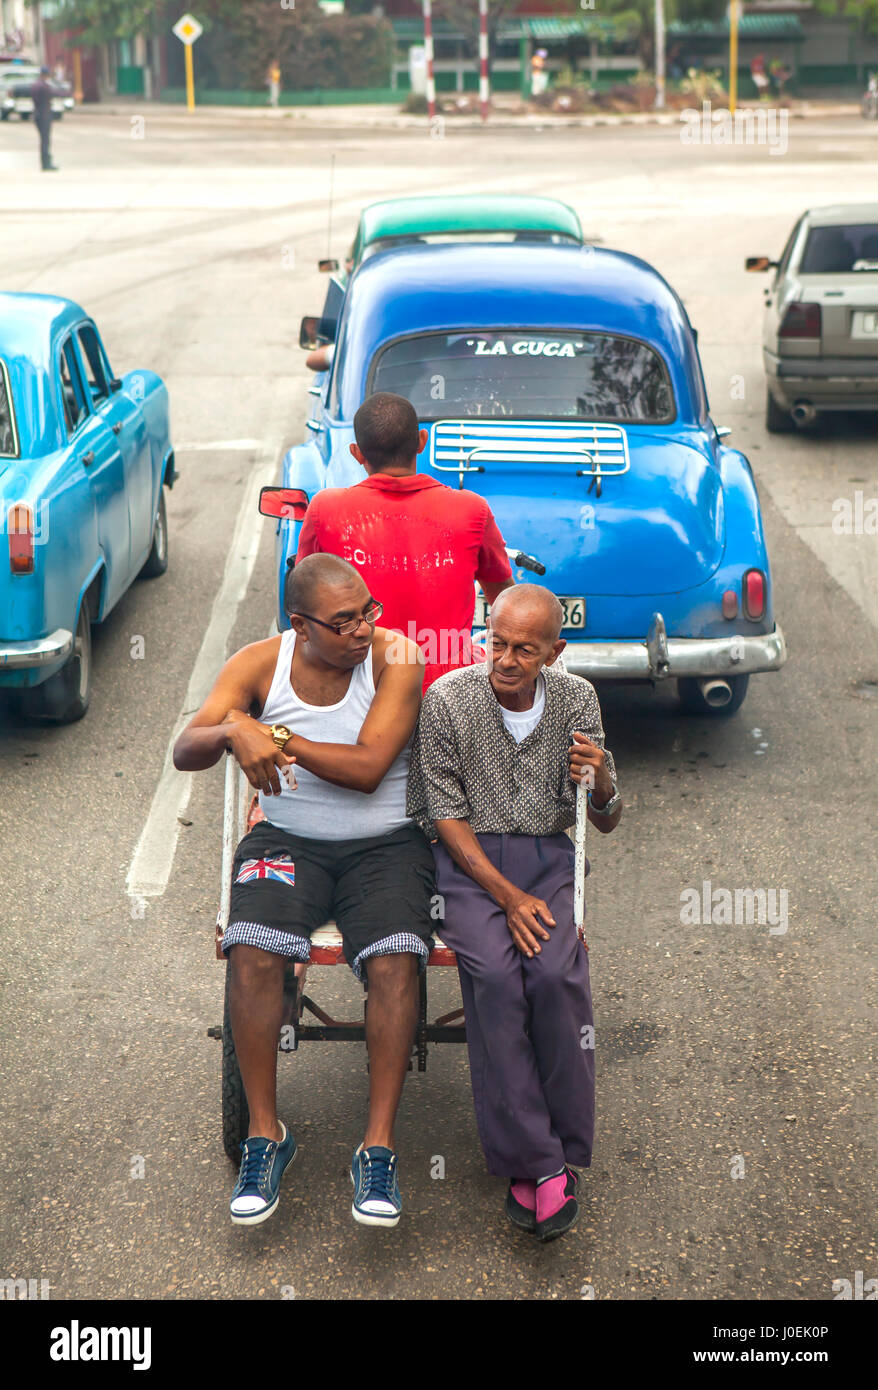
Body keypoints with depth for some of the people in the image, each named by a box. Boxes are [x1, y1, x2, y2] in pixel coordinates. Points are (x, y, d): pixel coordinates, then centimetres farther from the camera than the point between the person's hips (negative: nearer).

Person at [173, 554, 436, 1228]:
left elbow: (366, 768, -18)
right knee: (252, 951, -27)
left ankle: (378, 1146, -18)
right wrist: (234, 730, -34)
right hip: (288, 840, 2)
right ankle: (265, 1134, -11)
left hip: (385, 844, -1)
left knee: (396, 961, -29)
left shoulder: (396, 657, -9)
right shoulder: (260, 664, -2)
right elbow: (185, 752, -12)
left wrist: (273, 735, -18)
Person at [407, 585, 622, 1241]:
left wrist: (600, 781, -17)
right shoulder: (448, 699, -6)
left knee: (555, 973, -28)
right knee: (497, 976, -30)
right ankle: (536, 1159, -23)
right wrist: (507, 895, -15)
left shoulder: (577, 701, 3)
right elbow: (446, 815, -5)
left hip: (550, 857, 2)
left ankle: (560, 1150, -16)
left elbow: (608, 820, 8)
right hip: (469, 859, -2)